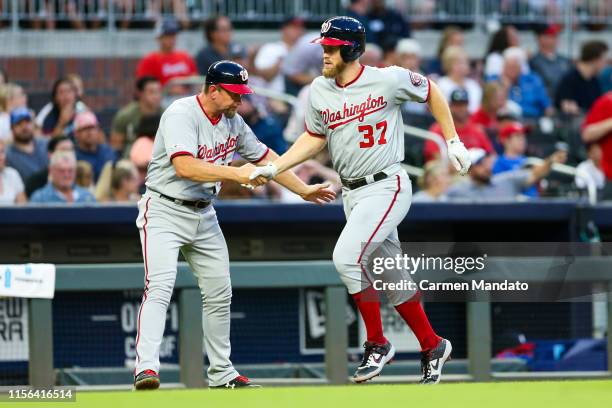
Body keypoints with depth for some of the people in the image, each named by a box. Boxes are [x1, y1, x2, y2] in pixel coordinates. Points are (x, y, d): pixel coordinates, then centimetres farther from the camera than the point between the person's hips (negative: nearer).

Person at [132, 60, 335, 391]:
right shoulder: (182, 114, -19)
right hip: (164, 211, -8)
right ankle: (146, 367, -31)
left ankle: (221, 374, 19)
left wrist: (303, 190, 20)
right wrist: (235, 173, -35)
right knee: (160, 285, -22)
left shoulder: (232, 121, 5)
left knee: (219, 293, 9)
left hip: (203, 214, 8)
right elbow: (184, 166, -33)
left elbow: (264, 156, 18)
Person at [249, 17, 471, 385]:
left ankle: (378, 344, -8)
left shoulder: (389, 80, -12)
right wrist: (273, 169, 5)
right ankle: (433, 347, 28)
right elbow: (314, 139, 14)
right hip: (352, 194, 6)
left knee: (346, 257, -22)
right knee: (392, 277, 12)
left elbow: (431, 92, 4)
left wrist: (453, 142, 4)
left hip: (387, 186, -6)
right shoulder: (320, 91, 3)